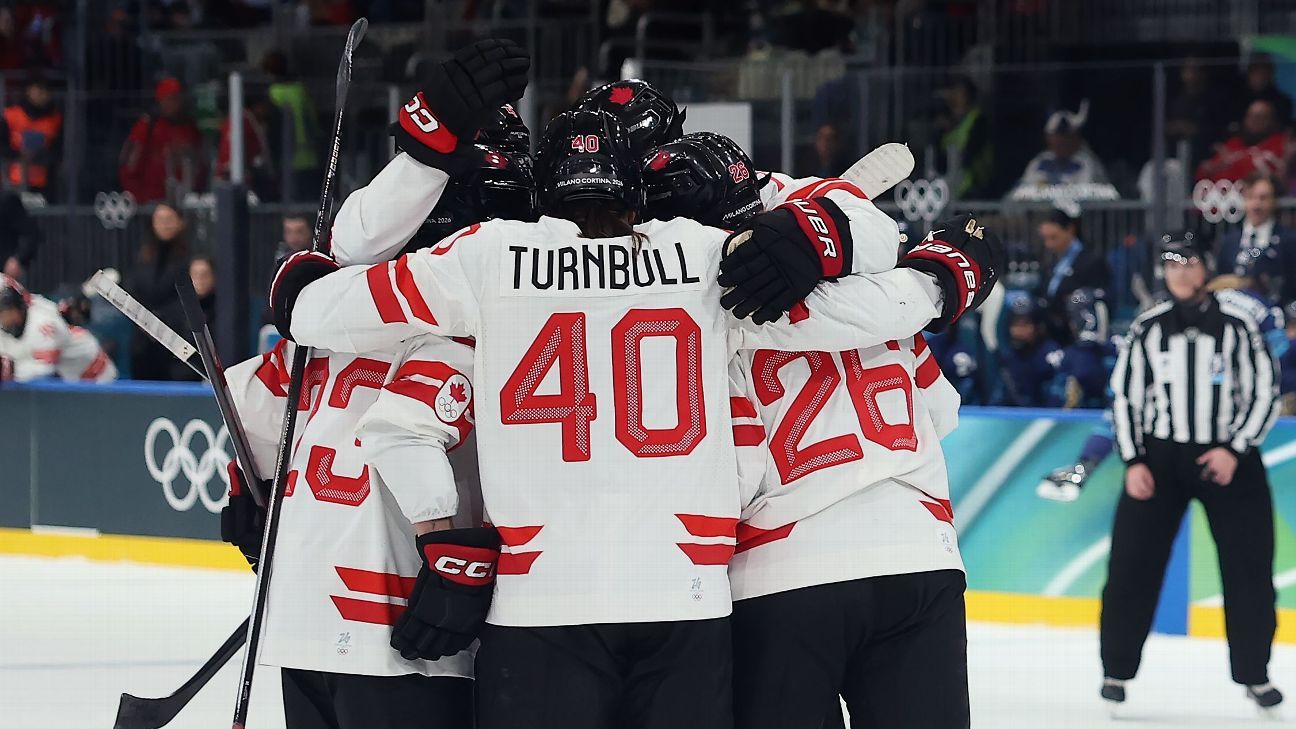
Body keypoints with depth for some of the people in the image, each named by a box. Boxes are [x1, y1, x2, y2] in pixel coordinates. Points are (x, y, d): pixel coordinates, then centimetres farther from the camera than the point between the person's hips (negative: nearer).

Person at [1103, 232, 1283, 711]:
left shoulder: (1236, 325, -4)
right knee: (1132, 564, -4)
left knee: (1249, 568, -2)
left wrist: (1234, 451, -12)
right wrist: (1133, 461, -2)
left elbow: (1265, 393, -2)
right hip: (1158, 458, 1)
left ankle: (1254, 674, 10)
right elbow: (1124, 395, 7)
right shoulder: (1147, 328, 3)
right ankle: (1117, 668, 7)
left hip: (1227, 458, -1)